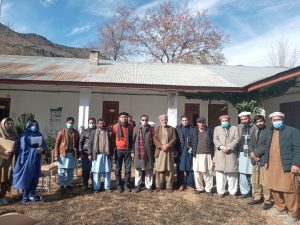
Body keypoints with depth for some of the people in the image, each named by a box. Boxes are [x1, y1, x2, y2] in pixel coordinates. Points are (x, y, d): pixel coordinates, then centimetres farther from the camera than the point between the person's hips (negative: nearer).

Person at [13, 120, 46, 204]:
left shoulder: (39, 135, 10)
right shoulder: (24, 135, -6)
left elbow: (44, 144, 4)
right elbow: (24, 148, -13)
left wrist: (42, 149, -17)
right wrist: (35, 150, -22)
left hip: (36, 159, 5)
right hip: (27, 159, -5)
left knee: (35, 177, 8)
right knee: (27, 178, 0)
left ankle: (32, 195, 20)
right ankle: (25, 197, 13)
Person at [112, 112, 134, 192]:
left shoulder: (130, 127, 2)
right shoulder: (115, 127, -2)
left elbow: (133, 139, 7)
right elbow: (113, 139, 5)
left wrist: (132, 150, 2)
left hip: (128, 150, 1)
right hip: (118, 150, -1)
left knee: (128, 169, 5)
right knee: (118, 169, 6)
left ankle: (127, 185, 17)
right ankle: (119, 186, 17)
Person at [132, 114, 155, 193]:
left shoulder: (151, 129, 6)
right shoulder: (136, 129, 3)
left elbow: (153, 141, 8)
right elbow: (133, 140, 3)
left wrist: (153, 152, 5)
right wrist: (132, 151, -1)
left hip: (149, 152, 1)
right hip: (138, 152, -1)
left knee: (149, 169, 7)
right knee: (138, 169, 8)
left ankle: (148, 186, 20)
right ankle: (137, 185, 21)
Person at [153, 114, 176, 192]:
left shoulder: (172, 128, 13)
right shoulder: (156, 128, 11)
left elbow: (174, 139, 1)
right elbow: (154, 139, 0)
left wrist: (167, 145, -13)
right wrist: (161, 146, -14)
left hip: (170, 152, 1)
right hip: (159, 151, 0)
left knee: (169, 169, 3)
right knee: (159, 169, 2)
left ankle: (169, 186, 13)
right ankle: (159, 186, 13)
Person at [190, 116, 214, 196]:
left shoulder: (210, 131, 4)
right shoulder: (194, 132, 9)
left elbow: (213, 142, 4)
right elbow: (191, 142, 11)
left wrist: (212, 153, -1)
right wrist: (192, 151, 3)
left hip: (207, 155, -2)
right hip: (197, 155, 2)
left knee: (208, 172, 1)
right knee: (197, 172, 5)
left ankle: (208, 189, 15)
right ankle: (199, 188, 20)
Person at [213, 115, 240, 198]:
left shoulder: (235, 128, 12)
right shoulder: (217, 128, 14)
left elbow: (236, 139, 0)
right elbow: (215, 139, 3)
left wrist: (229, 147, -13)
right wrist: (221, 147, -13)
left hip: (231, 154, 0)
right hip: (220, 154, 0)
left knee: (232, 173, 4)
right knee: (220, 172, 1)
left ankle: (232, 191, 15)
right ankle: (221, 191, 11)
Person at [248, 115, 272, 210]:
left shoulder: (268, 131, -5)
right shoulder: (254, 132, 17)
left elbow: (267, 145, -13)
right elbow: (250, 144, 13)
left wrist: (257, 153, -12)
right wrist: (251, 152, -5)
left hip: (264, 159, -7)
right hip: (255, 159, 7)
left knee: (265, 182, -5)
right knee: (255, 181, 13)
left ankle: (267, 201, 7)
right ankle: (257, 198, 25)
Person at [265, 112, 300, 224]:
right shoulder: (270, 133, 16)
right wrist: (266, 161, 14)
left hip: (287, 167, -6)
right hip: (272, 167, 6)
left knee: (288, 190, 0)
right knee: (274, 188, 13)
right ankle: (280, 208, 31)